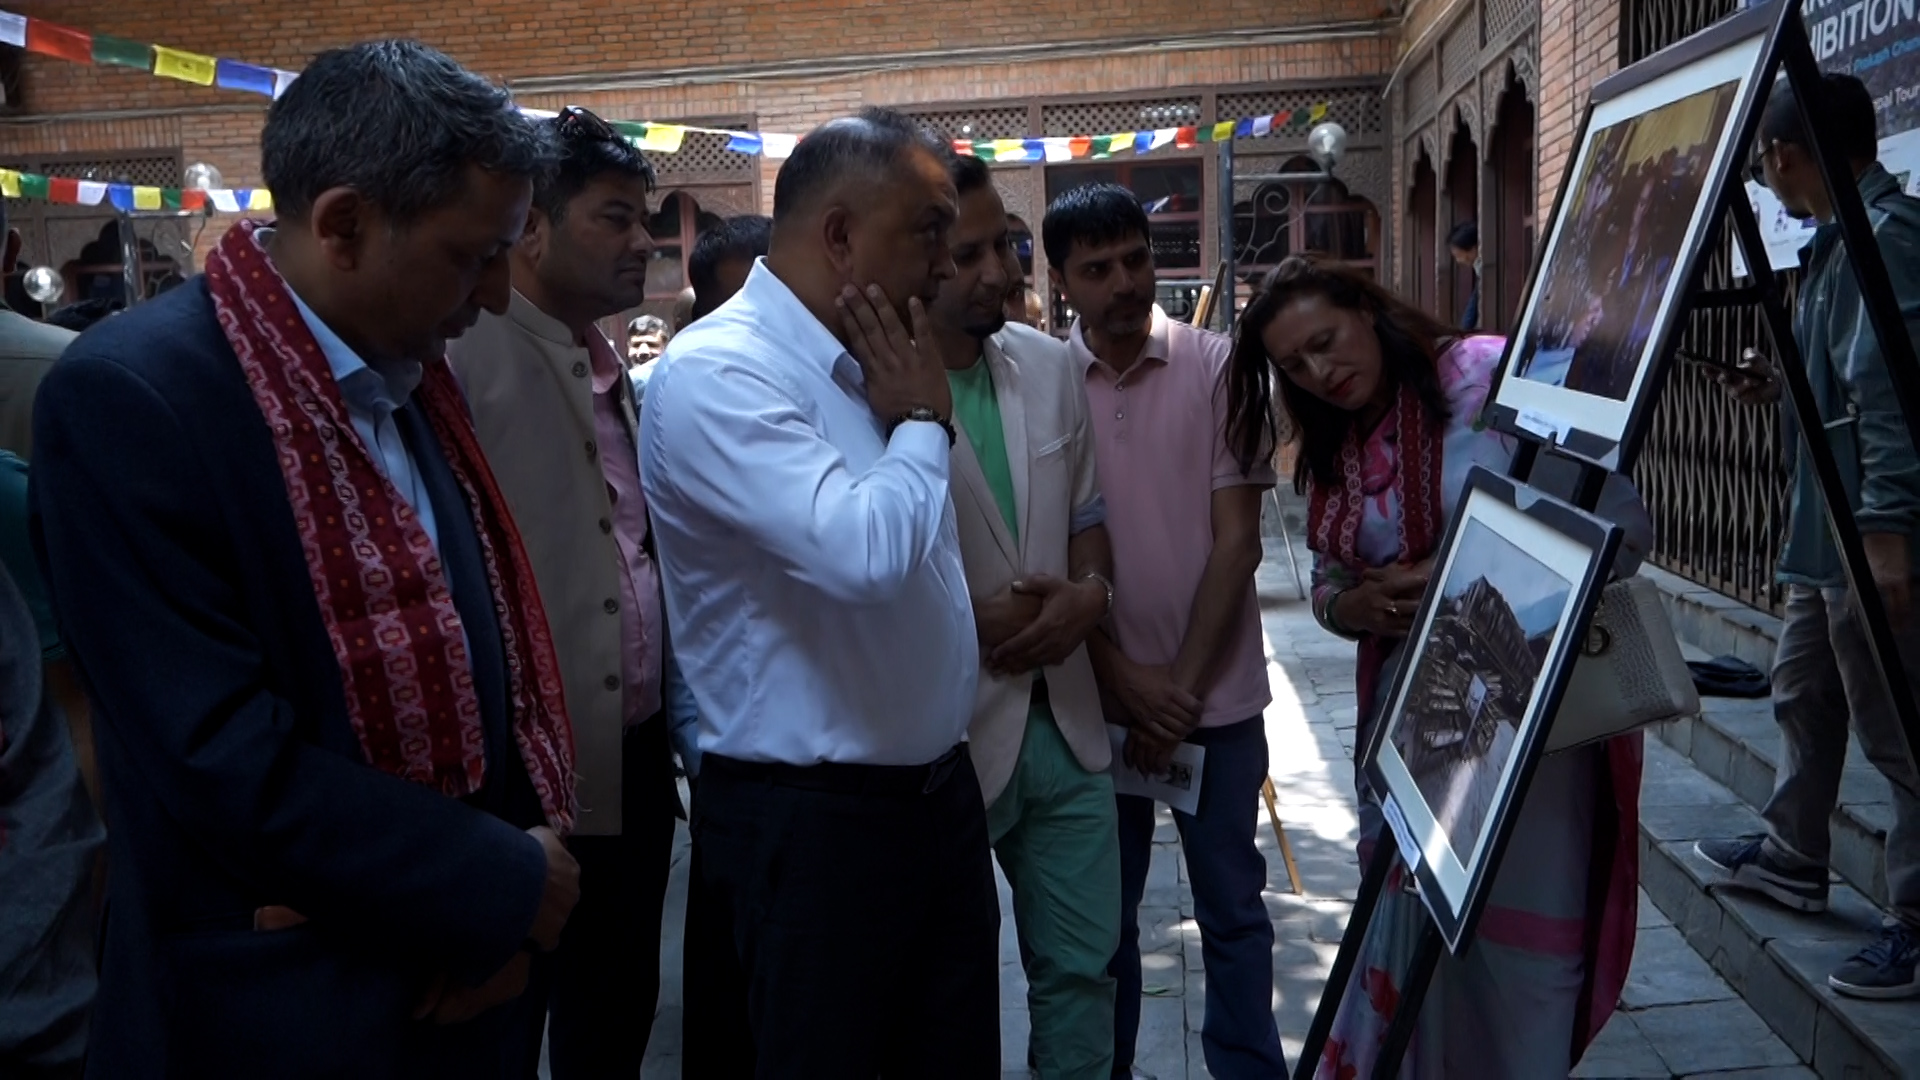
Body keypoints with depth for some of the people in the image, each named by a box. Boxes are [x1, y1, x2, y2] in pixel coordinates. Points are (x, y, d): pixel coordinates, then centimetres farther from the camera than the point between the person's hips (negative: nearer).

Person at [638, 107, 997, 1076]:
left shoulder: (866, 363, 9)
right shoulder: (715, 373, -17)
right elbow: (862, 554, -30)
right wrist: (922, 422, -14)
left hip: (939, 793, 8)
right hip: (811, 822, -8)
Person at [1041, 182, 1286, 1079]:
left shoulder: (1218, 369, -4)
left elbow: (1237, 541, -5)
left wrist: (1183, 685, -8)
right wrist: (1124, 679, -8)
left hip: (1215, 694, -1)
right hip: (1096, 694, 1)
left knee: (1232, 909, 10)